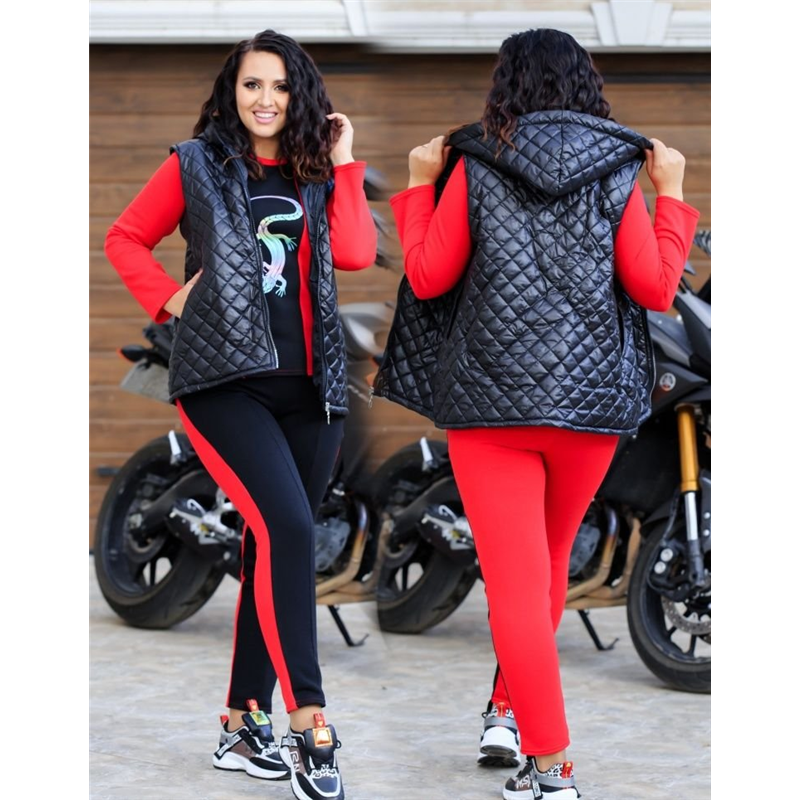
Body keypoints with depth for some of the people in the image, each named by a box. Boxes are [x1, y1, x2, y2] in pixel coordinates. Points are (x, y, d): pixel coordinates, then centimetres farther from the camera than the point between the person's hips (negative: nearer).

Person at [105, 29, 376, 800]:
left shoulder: (314, 176, 13)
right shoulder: (194, 165, 6)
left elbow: (357, 253, -3)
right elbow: (125, 238, 11)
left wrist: (342, 166, 0)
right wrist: (168, 300, -1)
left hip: (308, 385, 5)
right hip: (224, 379, -5)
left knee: (271, 548, 9)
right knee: (287, 529, -22)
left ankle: (243, 726, 19)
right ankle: (308, 727, -22)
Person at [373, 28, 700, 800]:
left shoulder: (474, 168, 0)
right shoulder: (616, 173, 2)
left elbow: (428, 278, 2)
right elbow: (656, 288, 1)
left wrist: (419, 188, 16)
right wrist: (670, 194, 13)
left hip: (490, 400, -2)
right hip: (588, 398, 2)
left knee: (515, 579, -4)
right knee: (549, 559, 24)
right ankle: (512, 707, 33)